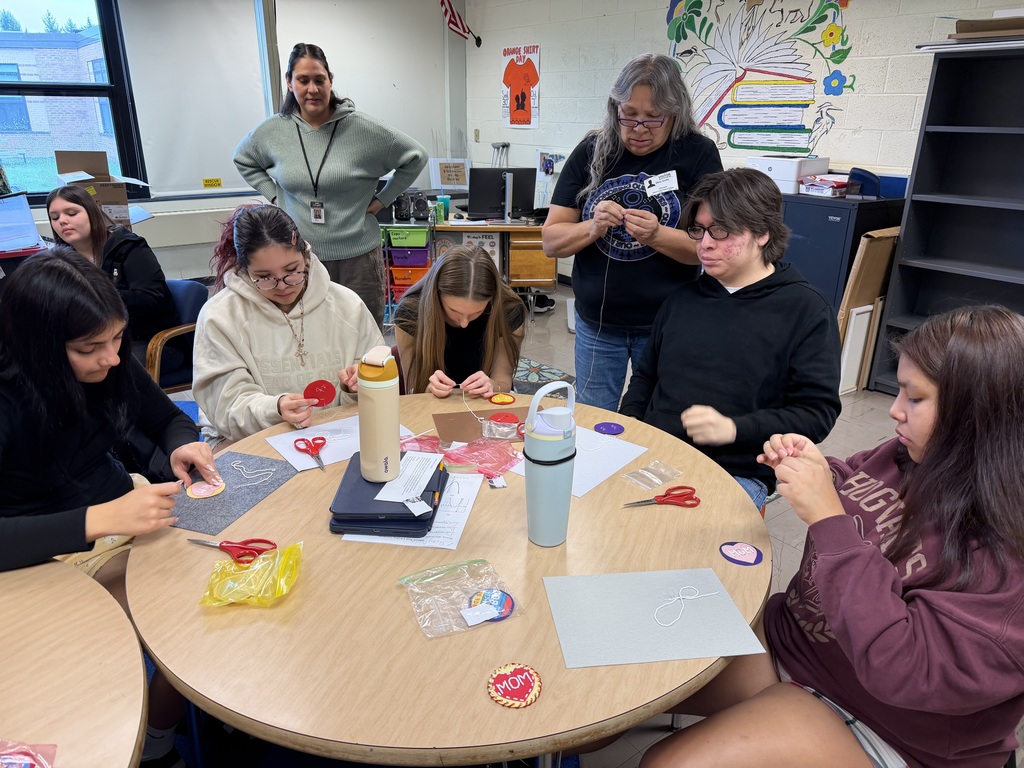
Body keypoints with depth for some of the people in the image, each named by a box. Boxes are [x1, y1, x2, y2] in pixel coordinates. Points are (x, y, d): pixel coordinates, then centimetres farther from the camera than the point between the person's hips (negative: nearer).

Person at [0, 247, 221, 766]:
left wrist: (182, 446, -12)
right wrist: (99, 519, -40)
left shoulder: (111, 365, -7)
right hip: (52, 551, -6)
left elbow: (169, 419, 10)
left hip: (123, 508, 6)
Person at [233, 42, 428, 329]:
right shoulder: (272, 131, 2)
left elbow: (415, 157, 4)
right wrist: (273, 195, 8)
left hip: (358, 257, -2)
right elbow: (243, 160, 22)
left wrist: (381, 200, 0)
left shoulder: (363, 128, -7)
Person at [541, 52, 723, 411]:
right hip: (596, 323, 2)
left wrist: (656, 236, -28)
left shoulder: (697, 153, -6)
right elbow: (551, 240, -3)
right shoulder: (591, 152, -1)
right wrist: (594, 227, -22)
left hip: (666, 325, -1)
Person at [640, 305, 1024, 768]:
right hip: (786, 634, 7)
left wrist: (828, 519, -32)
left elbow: (905, 672, -31)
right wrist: (814, 469, -9)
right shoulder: (909, 457, -6)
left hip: (872, 723, -6)